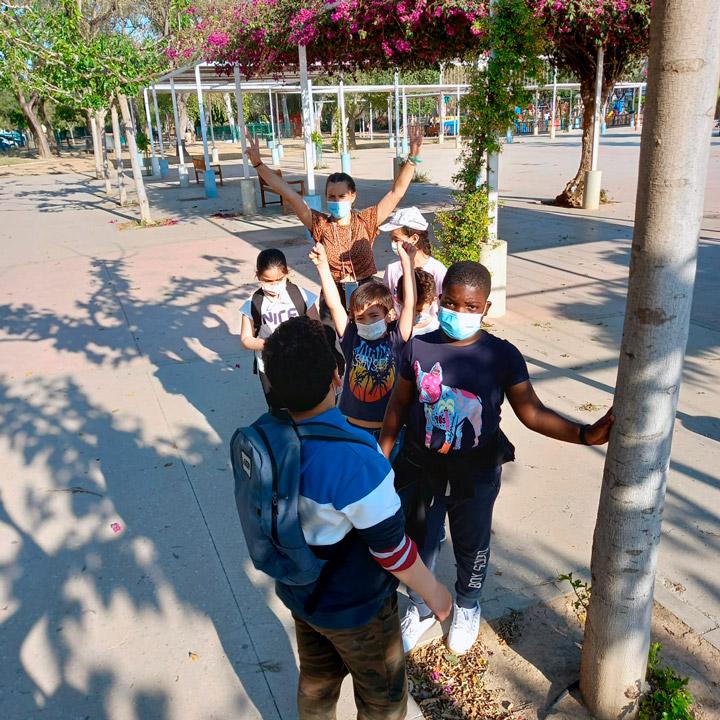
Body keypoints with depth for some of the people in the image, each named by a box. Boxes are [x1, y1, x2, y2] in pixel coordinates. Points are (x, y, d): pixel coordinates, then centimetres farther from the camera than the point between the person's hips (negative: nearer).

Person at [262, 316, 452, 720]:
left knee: (317, 682, 30)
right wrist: (433, 592, -9)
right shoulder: (355, 458, -37)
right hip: (354, 607, -6)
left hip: (299, 592, 6)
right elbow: (391, 547, -26)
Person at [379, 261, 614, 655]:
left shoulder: (503, 356, -14)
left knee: (472, 547, 20)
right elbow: (398, 405, 0)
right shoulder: (418, 348, -10)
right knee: (419, 543, 19)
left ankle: (467, 607, 51)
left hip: (476, 474, -1)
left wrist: (584, 434, -26)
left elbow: (532, 412, -14)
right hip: (421, 469, 1)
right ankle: (420, 609, 48)